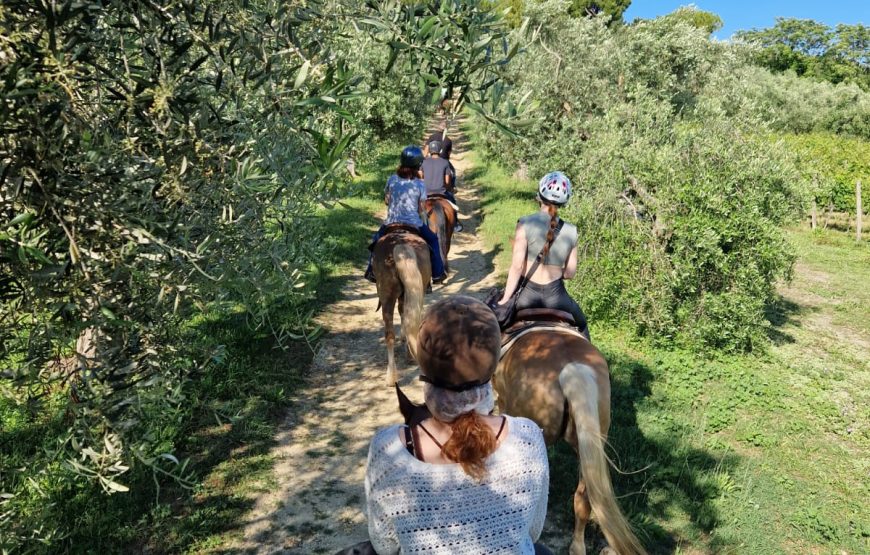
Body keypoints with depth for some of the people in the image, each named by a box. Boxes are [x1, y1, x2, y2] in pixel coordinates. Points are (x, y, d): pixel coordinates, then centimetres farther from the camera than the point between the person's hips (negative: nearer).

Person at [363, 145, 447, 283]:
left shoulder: (392, 179, -4)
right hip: (414, 223, -2)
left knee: (377, 239, 30)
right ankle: (437, 274, 24)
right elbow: (422, 209, -4)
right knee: (432, 240, 23)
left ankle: (372, 271, 27)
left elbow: (386, 201, 6)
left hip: (391, 222, 2)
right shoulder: (420, 185, -9)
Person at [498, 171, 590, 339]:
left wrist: (505, 299, -8)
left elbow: (516, 267, -14)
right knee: (581, 325, 30)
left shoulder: (525, 224, -12)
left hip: (528, 294, -2)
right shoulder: (571, 231, -3)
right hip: (556, 296, 2)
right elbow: (570, 272, 3)